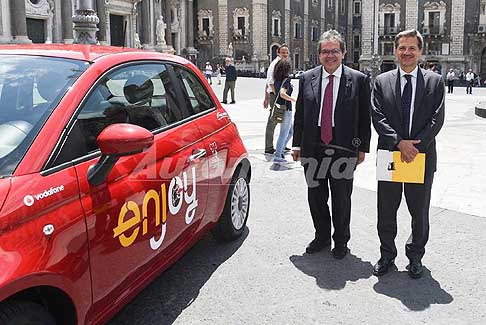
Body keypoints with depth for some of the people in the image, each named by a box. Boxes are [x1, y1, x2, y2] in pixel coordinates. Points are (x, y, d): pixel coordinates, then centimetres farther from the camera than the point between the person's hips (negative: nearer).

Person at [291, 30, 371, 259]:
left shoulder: (359, 80, -2)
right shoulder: (307, 79, 6)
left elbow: (365, 117, 0)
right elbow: (299, 115, 9)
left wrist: (363, 148, -2)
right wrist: (297, 144, 6)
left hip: (344, 149, -2)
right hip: (313, 148, 3)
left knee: (341, 199, 10)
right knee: (316, 197, 13)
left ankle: (341, 241, 27)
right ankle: (322, 237, 32)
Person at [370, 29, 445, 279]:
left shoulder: (435, 82, 3)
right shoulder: (382, 82, 4)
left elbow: (436, 119, -5)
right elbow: (377, 117, -4)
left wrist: (415, 146, -16)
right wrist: (399, 142, -16)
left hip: (422, 155, 0)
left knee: (419, 212, 11)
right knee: (386, 211, 9)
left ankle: (415, 257, 29)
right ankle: (387, 256, 26)